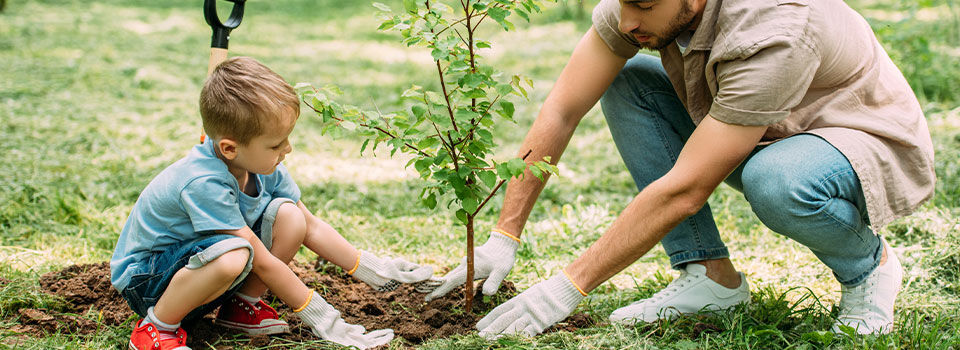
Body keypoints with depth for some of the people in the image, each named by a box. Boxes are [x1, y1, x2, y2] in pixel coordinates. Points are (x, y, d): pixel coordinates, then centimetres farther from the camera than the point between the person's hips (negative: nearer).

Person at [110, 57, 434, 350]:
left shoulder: (263, 166, -9)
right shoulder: (204, 183, -33)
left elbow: (311, 228, 5)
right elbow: (263, 262, -27)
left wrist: (374, 271, 2)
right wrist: (321, 319, -21)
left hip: (199, 259, 8)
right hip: (144, 278, -7)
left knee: (288, 216, -12)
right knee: (233, 255, -39)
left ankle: (242, 305, 4)